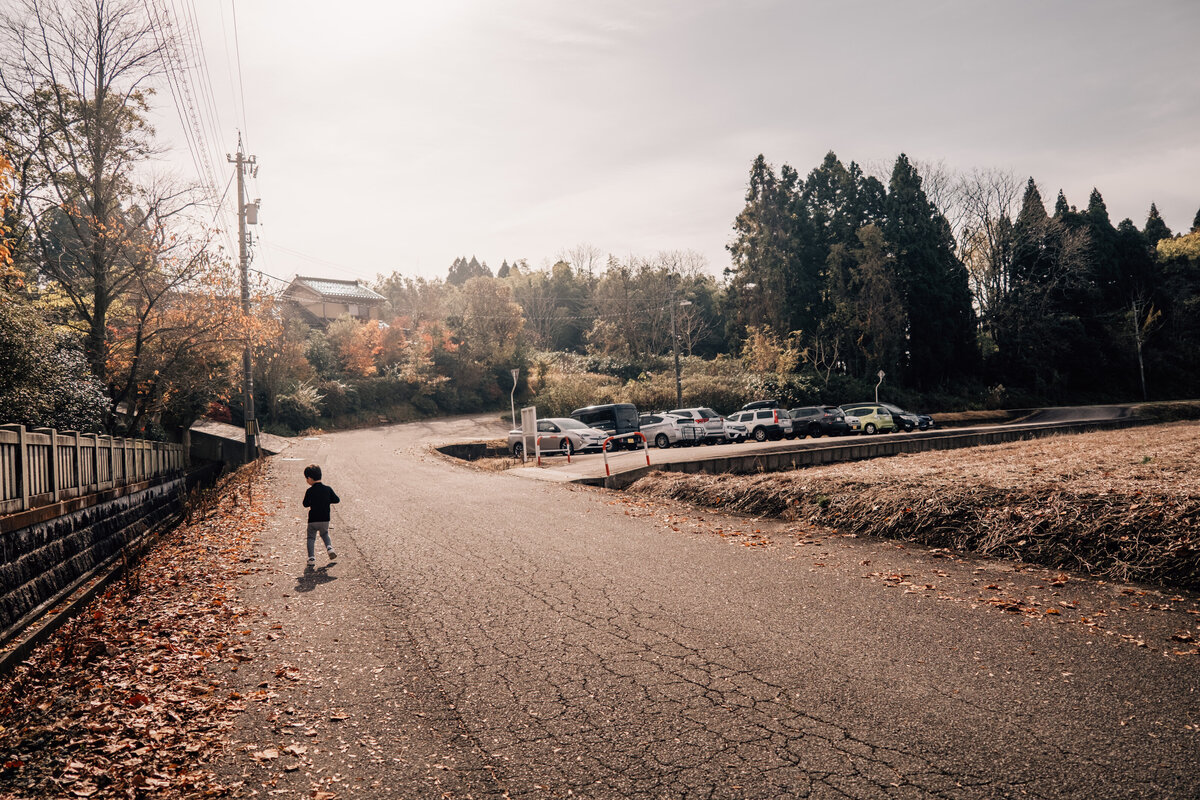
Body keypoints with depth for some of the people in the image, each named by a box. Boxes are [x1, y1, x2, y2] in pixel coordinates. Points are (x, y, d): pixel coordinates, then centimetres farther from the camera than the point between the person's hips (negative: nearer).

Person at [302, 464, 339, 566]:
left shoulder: (310, 491, -10)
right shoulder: (328, 489, -3)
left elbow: (306, 504, -2)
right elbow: (337, 500, 2)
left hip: (312, 520, -3)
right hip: (325, 519, 3)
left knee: (311, 538, 9)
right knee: (324, 534, 26)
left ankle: (311, 558, -2)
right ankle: (329, 547, 2)